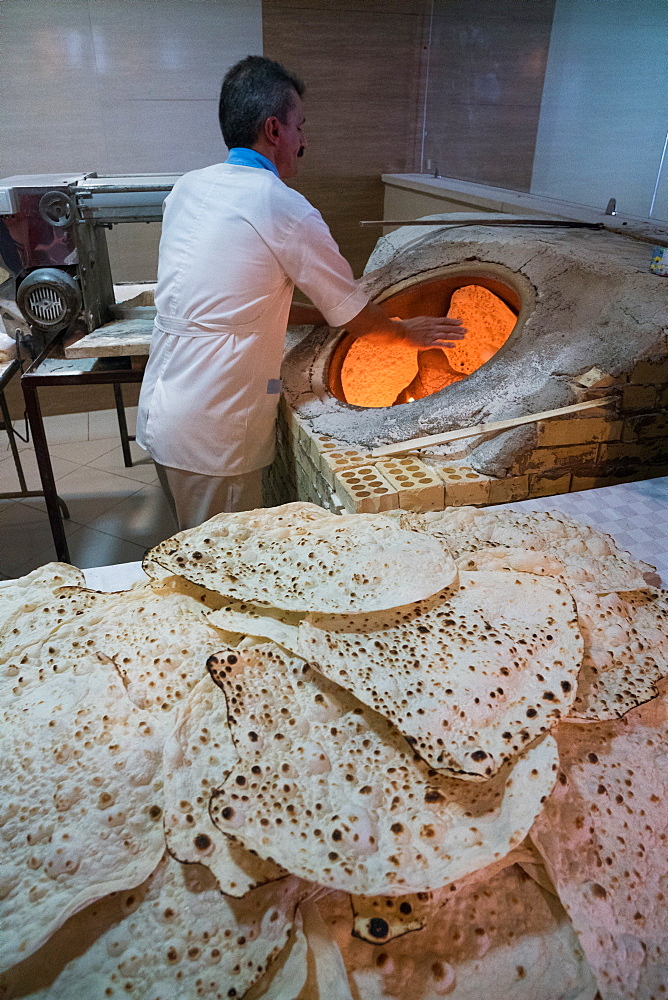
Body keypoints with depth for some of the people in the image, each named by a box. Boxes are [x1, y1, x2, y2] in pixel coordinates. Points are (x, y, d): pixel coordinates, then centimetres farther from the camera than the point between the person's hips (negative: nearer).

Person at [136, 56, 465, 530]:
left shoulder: (188, 188, 10)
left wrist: (321, 314, 20)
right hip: (210, 437, -8)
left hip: (160, 413, 8)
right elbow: (355, 316, -2)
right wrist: (407, 331, 18)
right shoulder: (284, 208, -13)